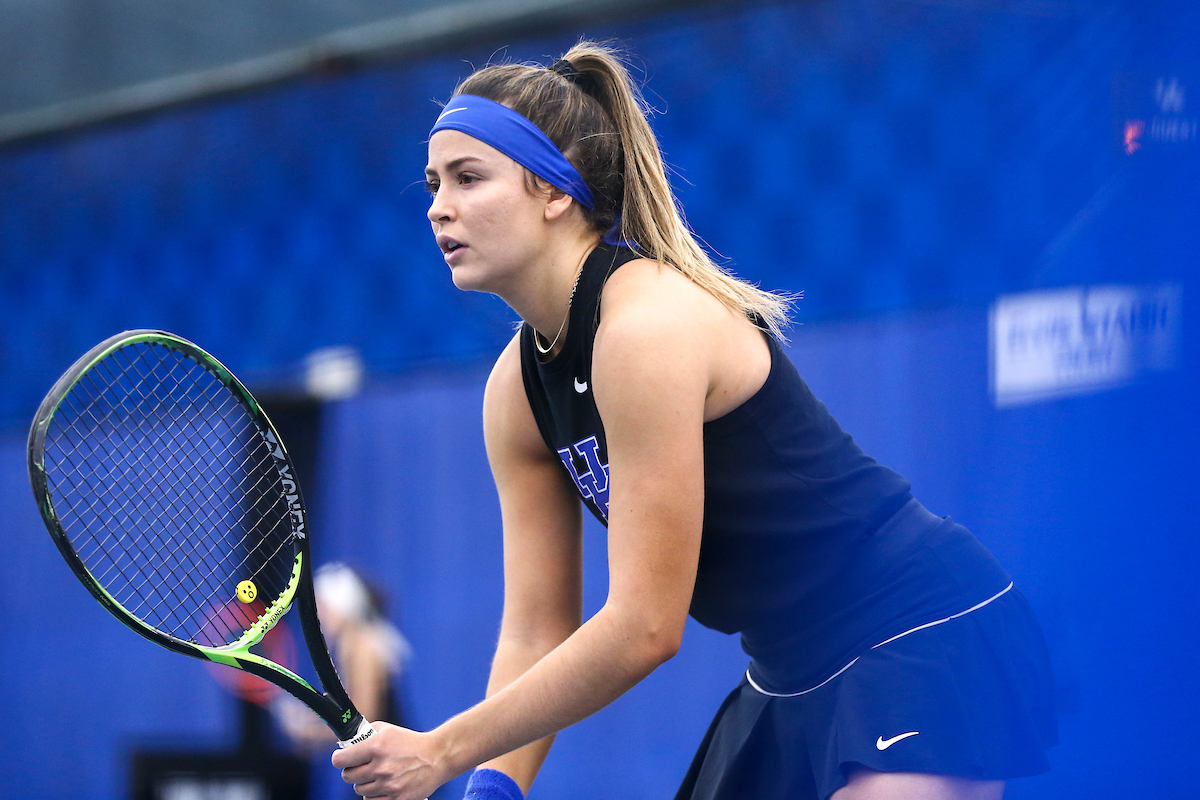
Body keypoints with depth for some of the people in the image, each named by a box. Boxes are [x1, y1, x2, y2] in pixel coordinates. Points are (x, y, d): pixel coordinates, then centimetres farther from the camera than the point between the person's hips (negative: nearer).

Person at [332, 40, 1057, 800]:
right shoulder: (517, 389, 3)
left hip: (928, 639, -9)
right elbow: (536, 636, 3)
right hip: (796, 678, 9)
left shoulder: (650, 324, -24)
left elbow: (644, 628, -24)